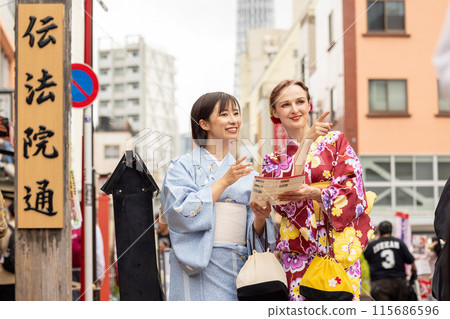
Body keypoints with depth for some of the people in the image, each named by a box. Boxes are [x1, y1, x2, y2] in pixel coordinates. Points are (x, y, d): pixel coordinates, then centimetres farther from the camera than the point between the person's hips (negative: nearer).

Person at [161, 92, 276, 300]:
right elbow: (182, 214, -14)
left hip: (241, 266, 4)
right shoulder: (183, 166, 2)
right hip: (200, 269, -4)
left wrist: (260, 218, -10)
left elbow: (254, 232, 13)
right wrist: (224, 182, -14)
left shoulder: (246, 173, 15)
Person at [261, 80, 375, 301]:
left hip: (336, 248, -2)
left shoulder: (334, 141, 10)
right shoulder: (273, 161, 16)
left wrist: (314, 193, -19)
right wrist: (306, 142, -8)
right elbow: (282, 197, -5)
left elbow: (352, 191, 0)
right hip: (296, 256, 2)